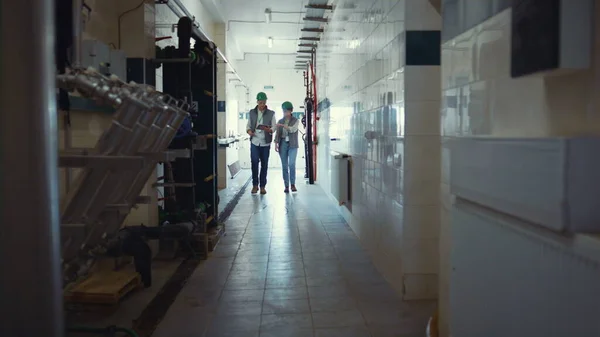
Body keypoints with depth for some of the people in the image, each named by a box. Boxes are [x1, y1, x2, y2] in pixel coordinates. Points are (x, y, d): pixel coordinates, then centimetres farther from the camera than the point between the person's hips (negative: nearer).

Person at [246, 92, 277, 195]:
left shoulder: (271, 113, 3)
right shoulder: (252, 112, 8)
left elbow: (274, 127, -1)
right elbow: (248, 125, 12)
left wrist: (269, 129, -23)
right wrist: (249, 131, -11)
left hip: (265, 143, 0)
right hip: (254, 142, 0)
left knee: (264, 164, 4)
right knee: (254, 163, -5)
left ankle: (262, 186, 13)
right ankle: (255, 184, 9)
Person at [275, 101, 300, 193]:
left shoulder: (295, 120, 3)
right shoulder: (280, 121, 11)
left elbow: (293, 129, -16)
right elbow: (277, 134, 7)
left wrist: (282, 125, -24)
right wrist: (276, 144, -5)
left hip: (292, 145, -2)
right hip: (282, 144, 2)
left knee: (292, 164, -16)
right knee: (284, 166, 0)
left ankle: (293, 184, -5)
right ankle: (286, 186, 4)